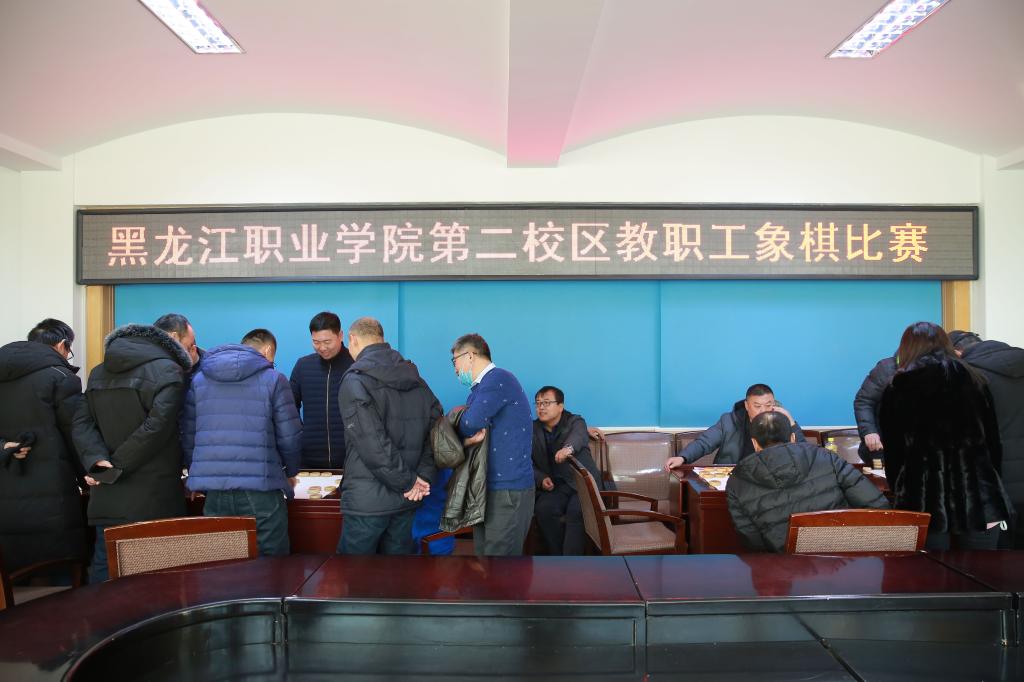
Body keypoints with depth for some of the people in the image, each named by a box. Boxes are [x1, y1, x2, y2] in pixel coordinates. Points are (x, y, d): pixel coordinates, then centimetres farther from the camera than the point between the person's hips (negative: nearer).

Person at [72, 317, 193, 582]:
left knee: (104, 579, 14)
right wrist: (116, 469, -11)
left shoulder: (100, 371, 16)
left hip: (106, 499, 7)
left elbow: (82, 422, 8)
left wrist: (97, 461, -6)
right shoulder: (167, 371, -9)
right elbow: (155, 428, -21)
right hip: (152, 500, -7)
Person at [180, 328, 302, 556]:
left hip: (214, 492, 4)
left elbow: (187, 435, 9)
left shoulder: (199, 379, 12)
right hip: (260, 491, -4)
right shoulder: (274, 379, 0)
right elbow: (289, 437, -1)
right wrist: (290, 473, 17)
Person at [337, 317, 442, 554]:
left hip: (368, 500, -6)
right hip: (407, 500, 6)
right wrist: (424, 476, -4)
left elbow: (372, 445, -20)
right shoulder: (415, 379, 9)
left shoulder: (355, 381, -11)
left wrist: (409, 481, -12)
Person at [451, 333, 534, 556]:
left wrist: (465, 435, 0)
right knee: (483, 552, 12)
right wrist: (469, 435, -12)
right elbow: (467, 427, 12)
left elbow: (471, 423, -23)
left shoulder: (499, 379, -12)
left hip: (509, 489, -9)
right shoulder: (478, 389, 19)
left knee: (499, 555, -6)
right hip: (486, 487, 9)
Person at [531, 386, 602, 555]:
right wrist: (541, 479, -11)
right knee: (544, 509, -28)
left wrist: (568, 448, -51)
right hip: (554, 485, 3)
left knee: (576, 511, -31)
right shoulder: (533, 429, 10)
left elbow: (578, 436, -26)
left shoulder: (575, 422, 0)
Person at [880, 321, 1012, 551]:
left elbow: (893, 454, 5)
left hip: (923, 504, -1)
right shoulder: (973, 380, 8)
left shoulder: (896, 390, 2)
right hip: (978, 500, 2)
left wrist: (901, 495, 18)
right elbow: (992, 443, 11)